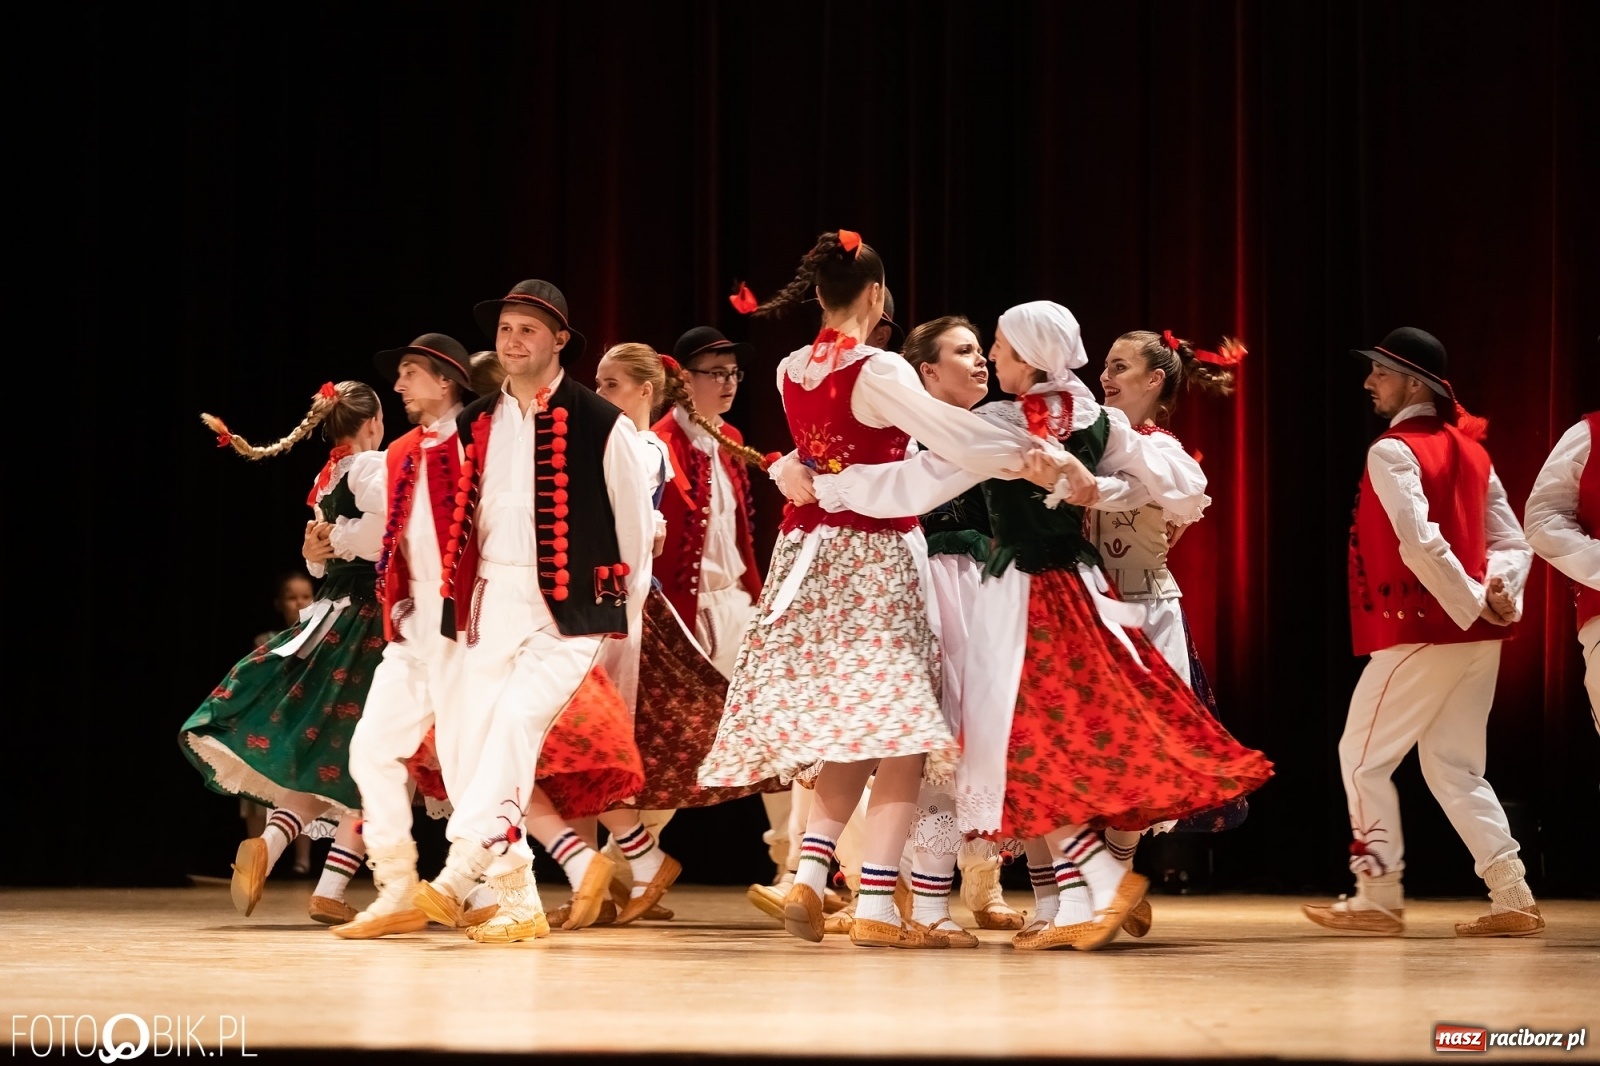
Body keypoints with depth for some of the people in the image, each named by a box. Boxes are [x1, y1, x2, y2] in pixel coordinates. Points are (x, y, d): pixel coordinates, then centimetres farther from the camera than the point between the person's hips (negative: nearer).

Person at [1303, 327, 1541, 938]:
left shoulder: (1392, 452, -10)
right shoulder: (1469, 449, 15)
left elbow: (1422, 544, -22)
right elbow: (1512, 542, 11)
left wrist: (1471, 605, -14)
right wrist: (1500, 593, -5)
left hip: (1420, 632, -8)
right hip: (1478, 639, 8)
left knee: (1363, 757, 5)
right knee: (1455, 769, 11)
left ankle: (1378, 898, 6)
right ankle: (1513, 901, 4)